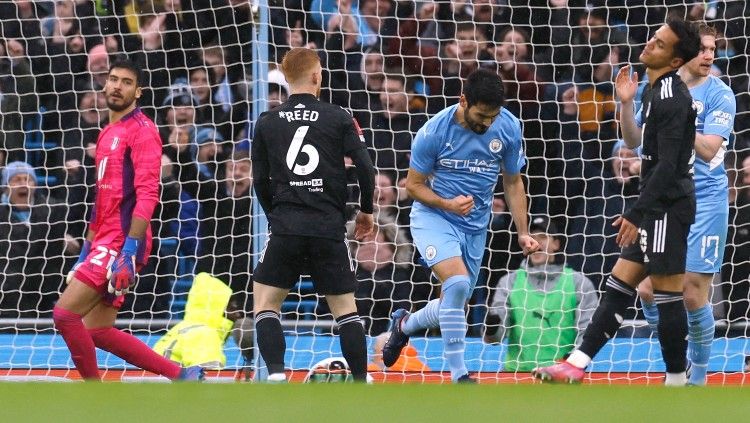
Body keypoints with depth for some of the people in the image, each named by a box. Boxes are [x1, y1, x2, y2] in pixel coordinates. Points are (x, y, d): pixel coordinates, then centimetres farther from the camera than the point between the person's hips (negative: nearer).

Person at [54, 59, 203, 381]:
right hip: (106, 242, 9)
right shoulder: (108, 134, 21)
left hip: (122, 243, -9)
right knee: (97, 330, 6)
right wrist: (85, 253, 25)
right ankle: (182, 377, 10)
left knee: (65, 313, -13)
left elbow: (147, 194, -17)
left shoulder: (141, 130, -7)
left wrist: (130, 248, -24)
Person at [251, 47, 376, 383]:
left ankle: (276, 375, -9)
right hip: (329, 228, 0)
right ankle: (362, 382, 5)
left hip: (286, 226, 0)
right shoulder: (339, 119, 1)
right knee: (345, 306, 9)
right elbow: (365, 169, -3)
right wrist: (366, 210, 13)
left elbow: (260, 181, 9)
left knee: (265, 302, 8)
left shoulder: (267, 123, 5)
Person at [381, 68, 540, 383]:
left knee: (454, 305, 8)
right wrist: (447, 204, -25)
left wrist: (523, 232, 0)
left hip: (475, 226, 5)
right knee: (457, 282, -29)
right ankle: (458, 375, -22)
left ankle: (404, 325, 42)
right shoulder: (435, 131, -19)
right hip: (433, 216, -5)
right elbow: (413, 184, -7)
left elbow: (513, 182, 7)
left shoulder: (508, 128, -8)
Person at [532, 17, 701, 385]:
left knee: (668, 296, -5)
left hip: (668, 207, -11)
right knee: (619, 286, 7)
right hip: (657, 208, 11)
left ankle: (676, 381, 0)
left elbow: (667, 165, -22)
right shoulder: (657, 92, 14)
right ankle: (576, 365, 7)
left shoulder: (671, 98, -16)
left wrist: (637, 215, -22)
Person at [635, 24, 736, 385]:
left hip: (704, 202, -5)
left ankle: (698, 378, 13)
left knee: (693, 296, -4)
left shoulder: (719, 95, -7)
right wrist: (627, 104, -6)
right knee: (648, 289, 0)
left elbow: (708, 149, -18)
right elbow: (633, 141, 10)